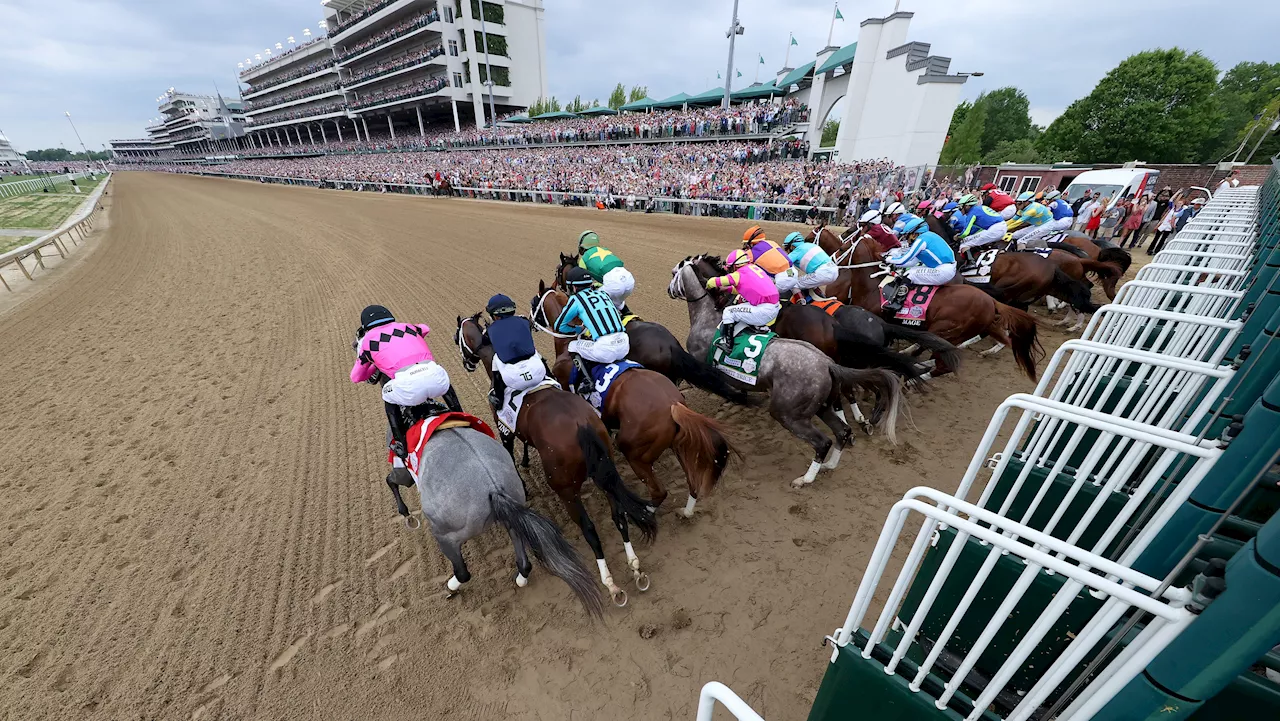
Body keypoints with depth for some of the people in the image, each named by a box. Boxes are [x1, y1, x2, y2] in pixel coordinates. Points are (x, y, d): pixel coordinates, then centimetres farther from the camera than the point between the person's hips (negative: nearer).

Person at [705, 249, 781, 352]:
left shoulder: (739, 274, -5)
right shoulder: (754, 267, 17)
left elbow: (713, 282, 0)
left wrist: (709, 287, 22)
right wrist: (726, 289, 30)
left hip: (764, 311, -9)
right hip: (775, 308, 9)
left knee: (728, 312, 0)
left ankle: (726, 343, -1)